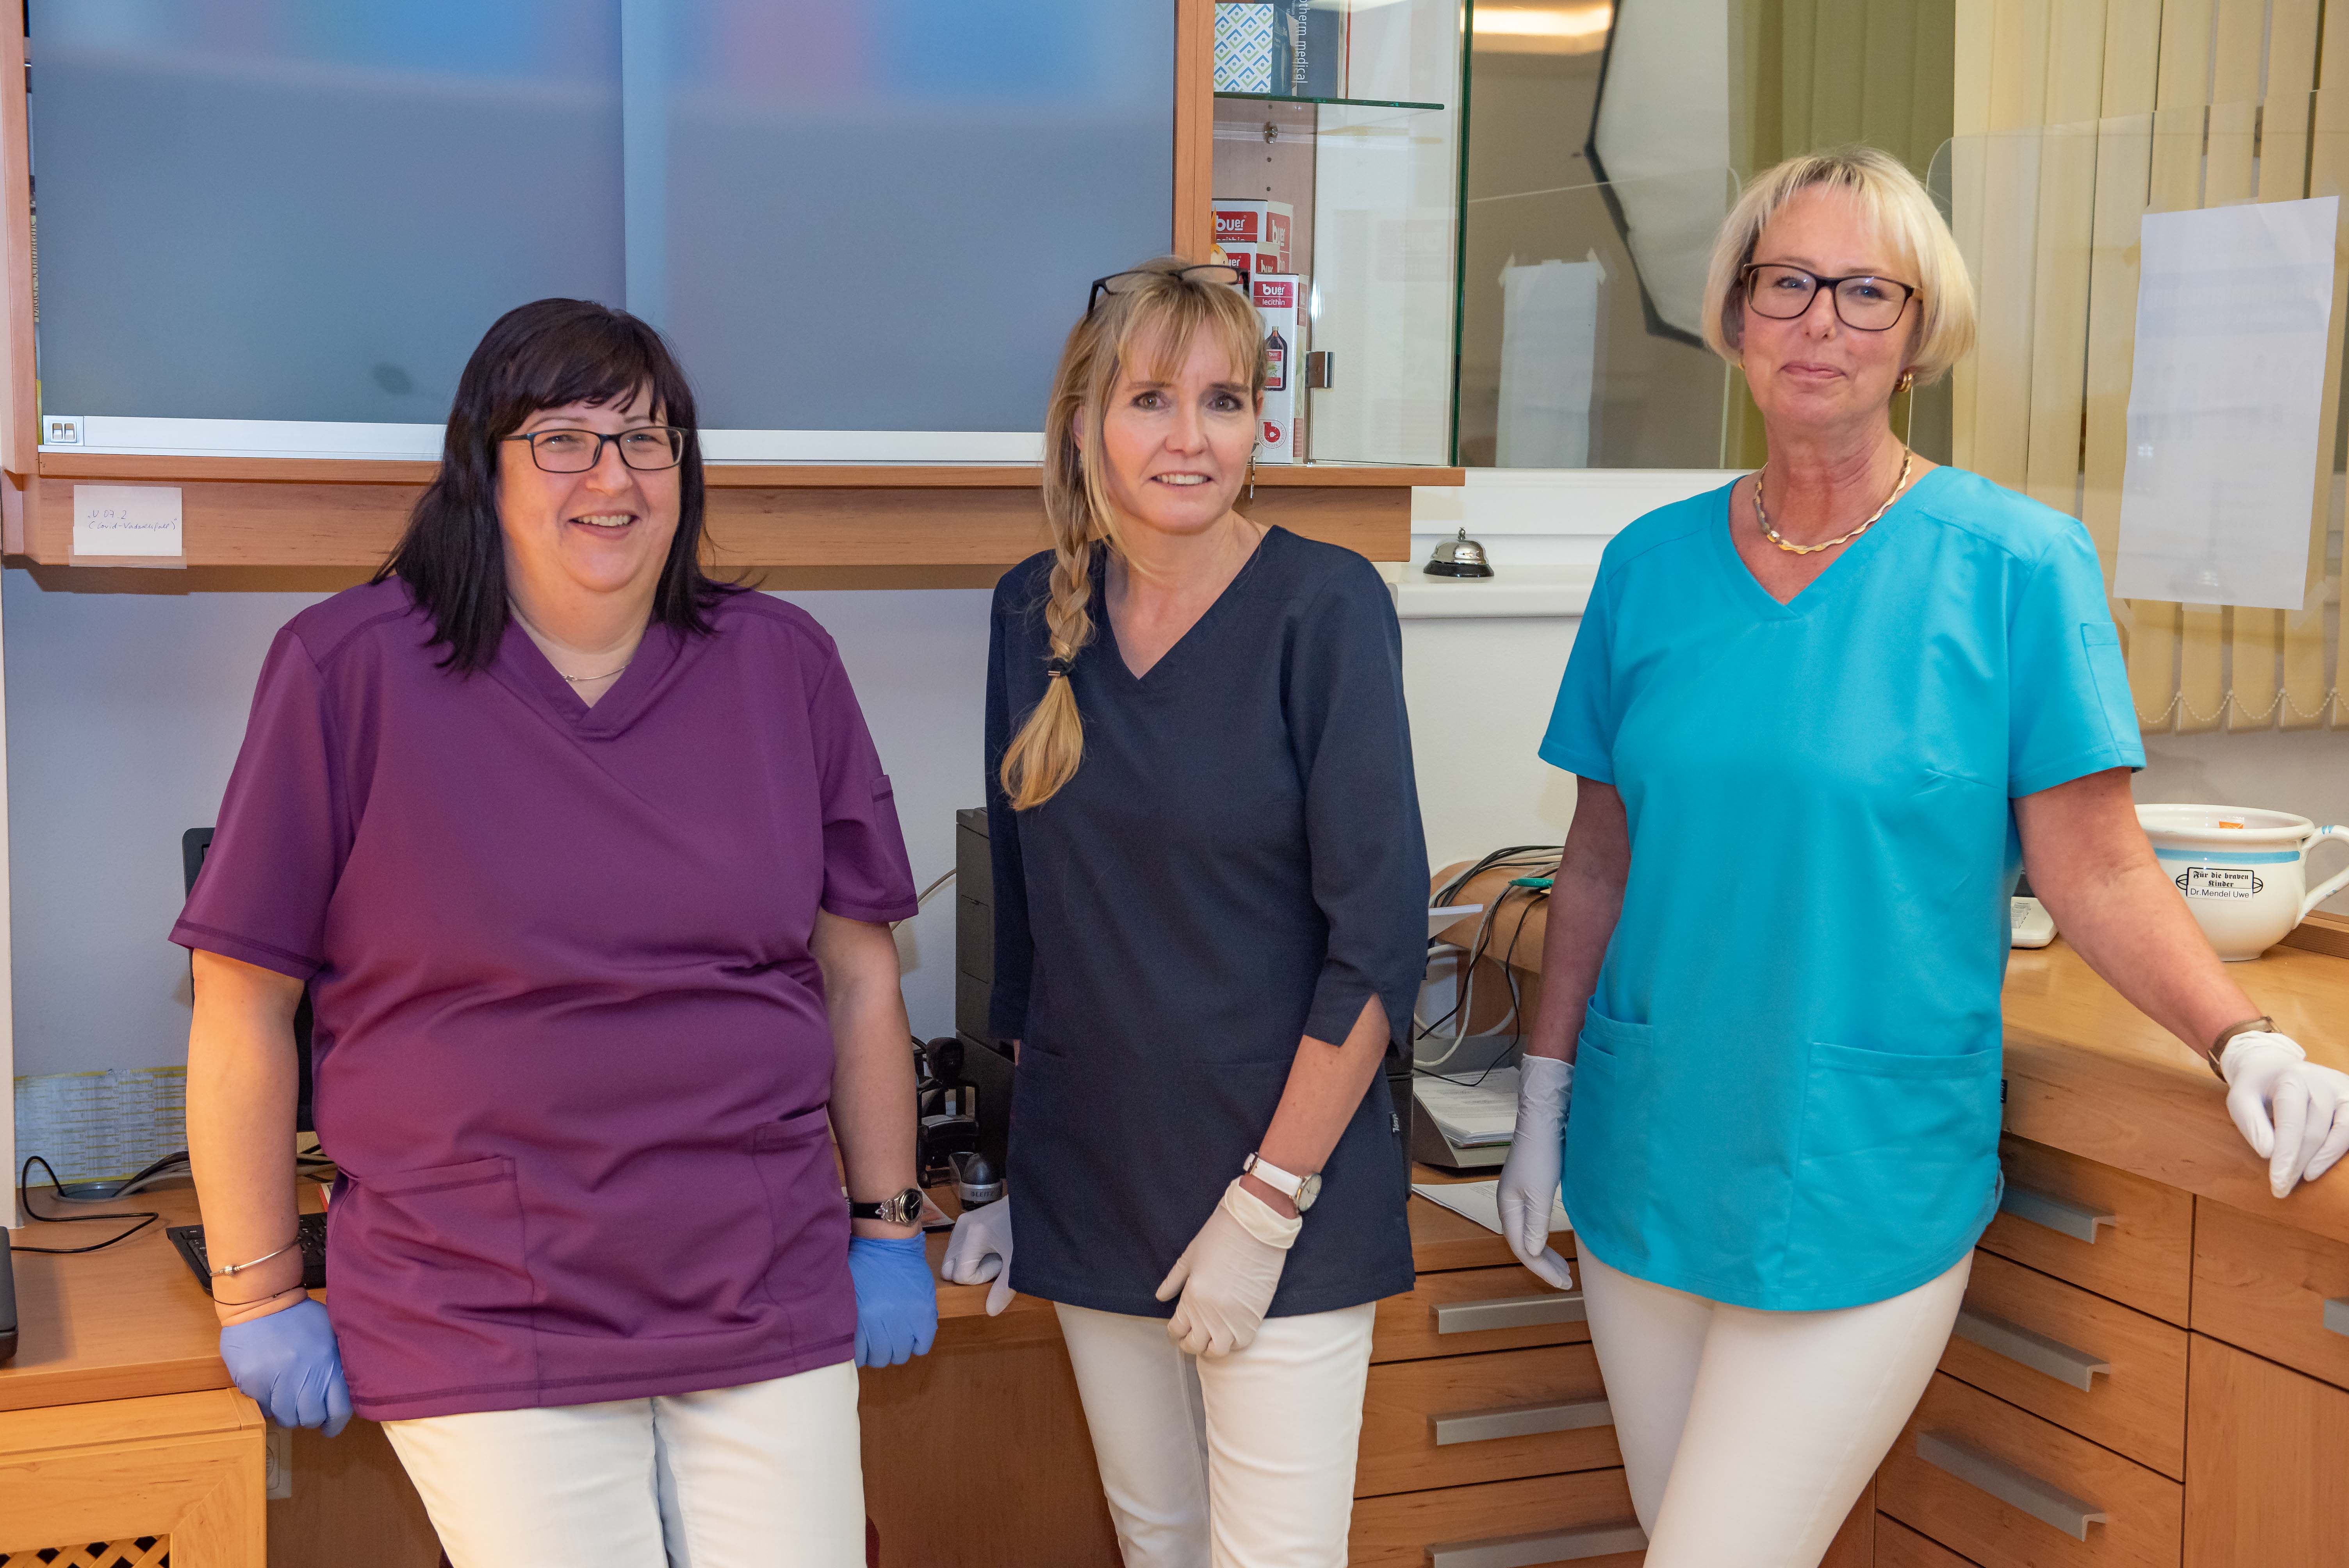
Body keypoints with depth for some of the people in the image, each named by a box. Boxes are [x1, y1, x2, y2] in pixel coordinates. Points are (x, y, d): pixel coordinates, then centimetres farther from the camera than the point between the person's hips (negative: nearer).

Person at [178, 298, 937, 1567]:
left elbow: (859, 972, 10)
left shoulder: (784, 668, 4)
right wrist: (258, 1296, -1)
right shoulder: (348, 669, -7)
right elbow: (244, 1005, -3)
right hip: (481, 1322, -3)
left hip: (771, 1309, 3)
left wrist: (887, 1224, 10)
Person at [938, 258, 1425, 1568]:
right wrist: (1023, 1174, 12)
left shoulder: (1324, 608, -11)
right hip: (1092, 1187, 5)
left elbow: (1379, 935, -14)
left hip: (1285, 1191, -4)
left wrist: (1267, 1205, -14)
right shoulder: (1036, 614, 3)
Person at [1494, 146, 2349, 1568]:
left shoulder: (2015, 565, -8)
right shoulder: (1653, 566, 4)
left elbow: (2098, 875, -7)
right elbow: (1603, 861, 10)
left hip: (1864, 1197, -4)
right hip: (1647, 1169, 5)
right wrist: (1547, 1095, 9)